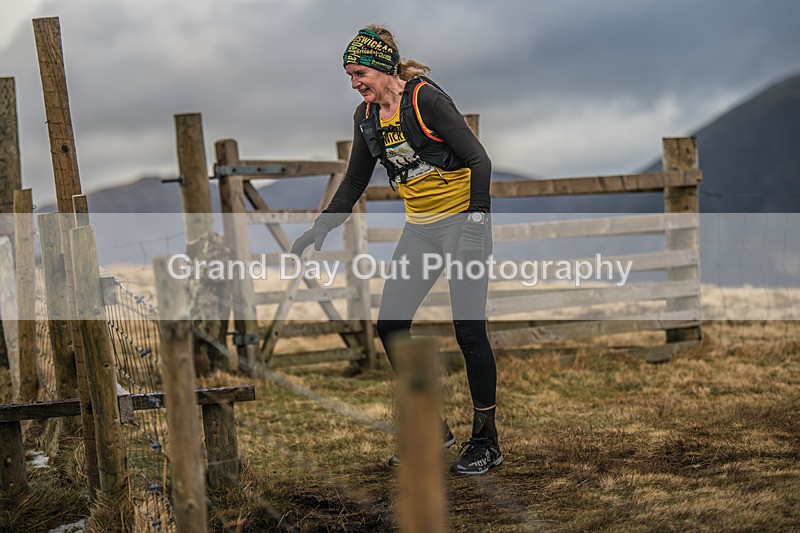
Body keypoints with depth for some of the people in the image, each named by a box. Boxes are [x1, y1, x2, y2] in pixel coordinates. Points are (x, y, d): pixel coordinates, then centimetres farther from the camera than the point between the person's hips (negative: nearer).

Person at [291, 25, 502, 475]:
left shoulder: (425, 98, -15)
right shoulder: (368, 115, 6)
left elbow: (479, 160, -17)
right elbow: (355, 182, 17)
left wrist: (476, 223, -24)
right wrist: (320, 230, 12)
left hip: (463, 220, -7)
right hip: (420, 229, 7)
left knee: (469, 330, -7)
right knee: (390, 324, 0)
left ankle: (487, 442, 6)